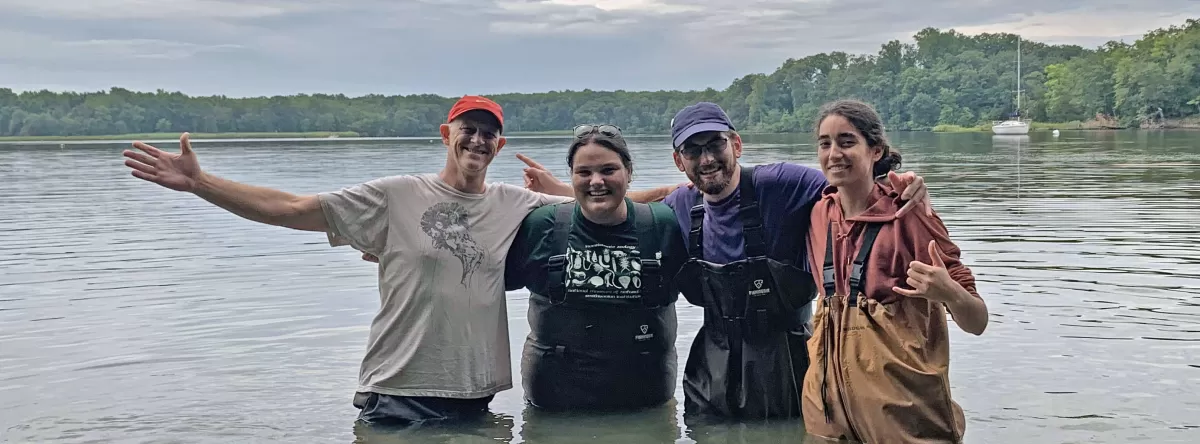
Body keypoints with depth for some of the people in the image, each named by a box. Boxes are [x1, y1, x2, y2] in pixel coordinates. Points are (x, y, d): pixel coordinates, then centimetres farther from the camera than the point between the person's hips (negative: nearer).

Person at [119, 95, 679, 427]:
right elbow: (290, 209, -6)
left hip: (474, 396, 3)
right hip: (396, 396, -2)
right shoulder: (395, 197, -3)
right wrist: (198, 181, -13)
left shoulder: (517, 207, 6)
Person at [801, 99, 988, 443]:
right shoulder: (820, 212, 1)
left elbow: (977, 323, -11)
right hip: (829, 402, 5)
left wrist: (948, 292, -32)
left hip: (901, 403, -5)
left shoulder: (907, 214, -13)